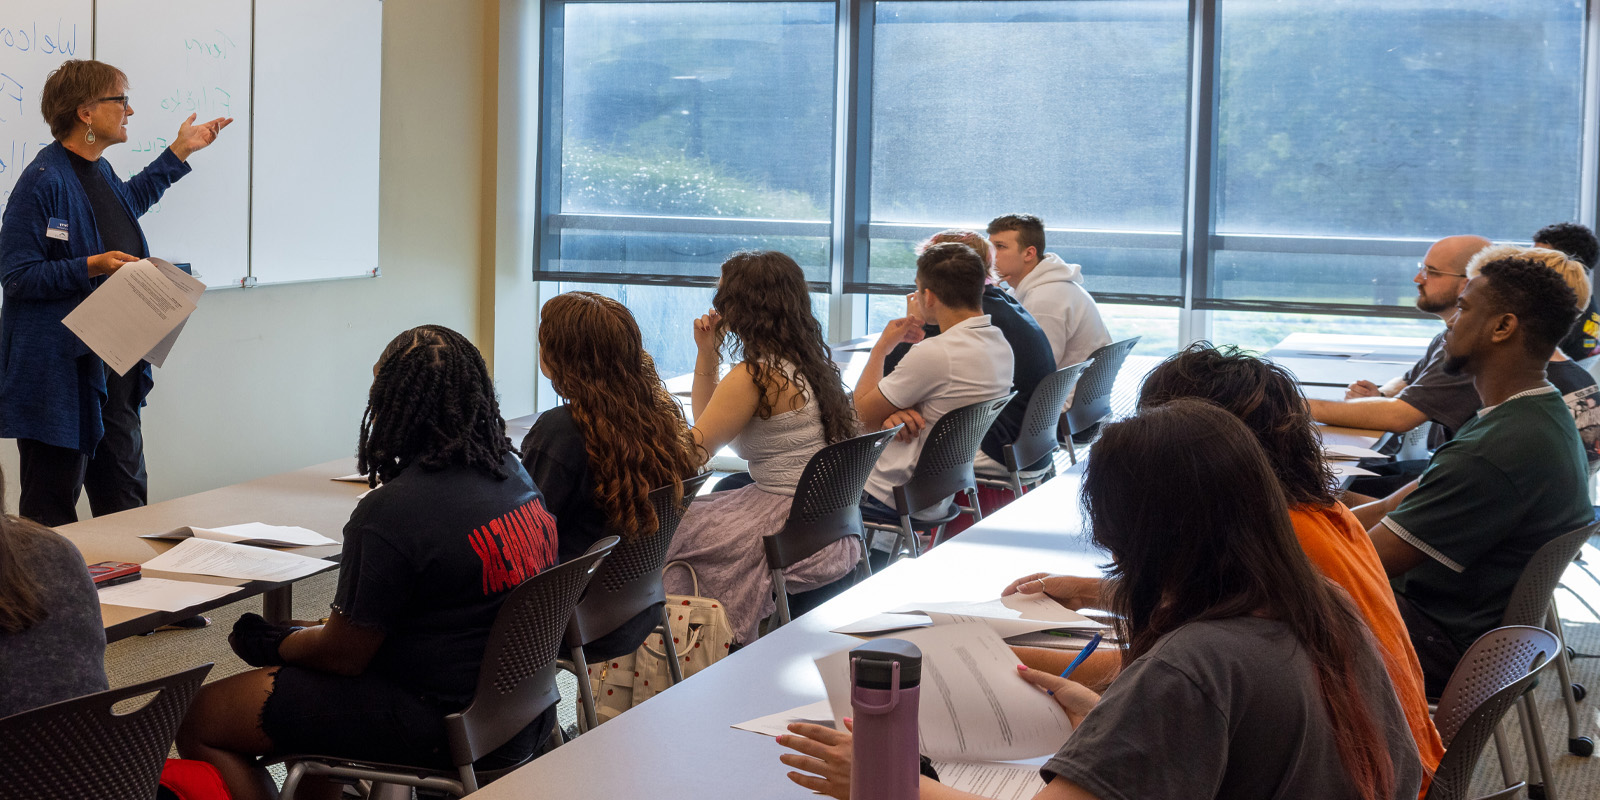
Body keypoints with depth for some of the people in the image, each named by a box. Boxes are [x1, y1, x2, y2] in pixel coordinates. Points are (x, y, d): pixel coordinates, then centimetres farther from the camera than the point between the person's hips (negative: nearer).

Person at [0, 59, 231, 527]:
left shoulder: (99, 171, 12)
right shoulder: (44, 181, -15)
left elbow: (130, 200, 38)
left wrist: (179, 153, 39)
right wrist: (92, 267, -23)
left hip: (117, 363, 9)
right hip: (63, 370, -9)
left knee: (125, 497, 13)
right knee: (53, 508, -1)